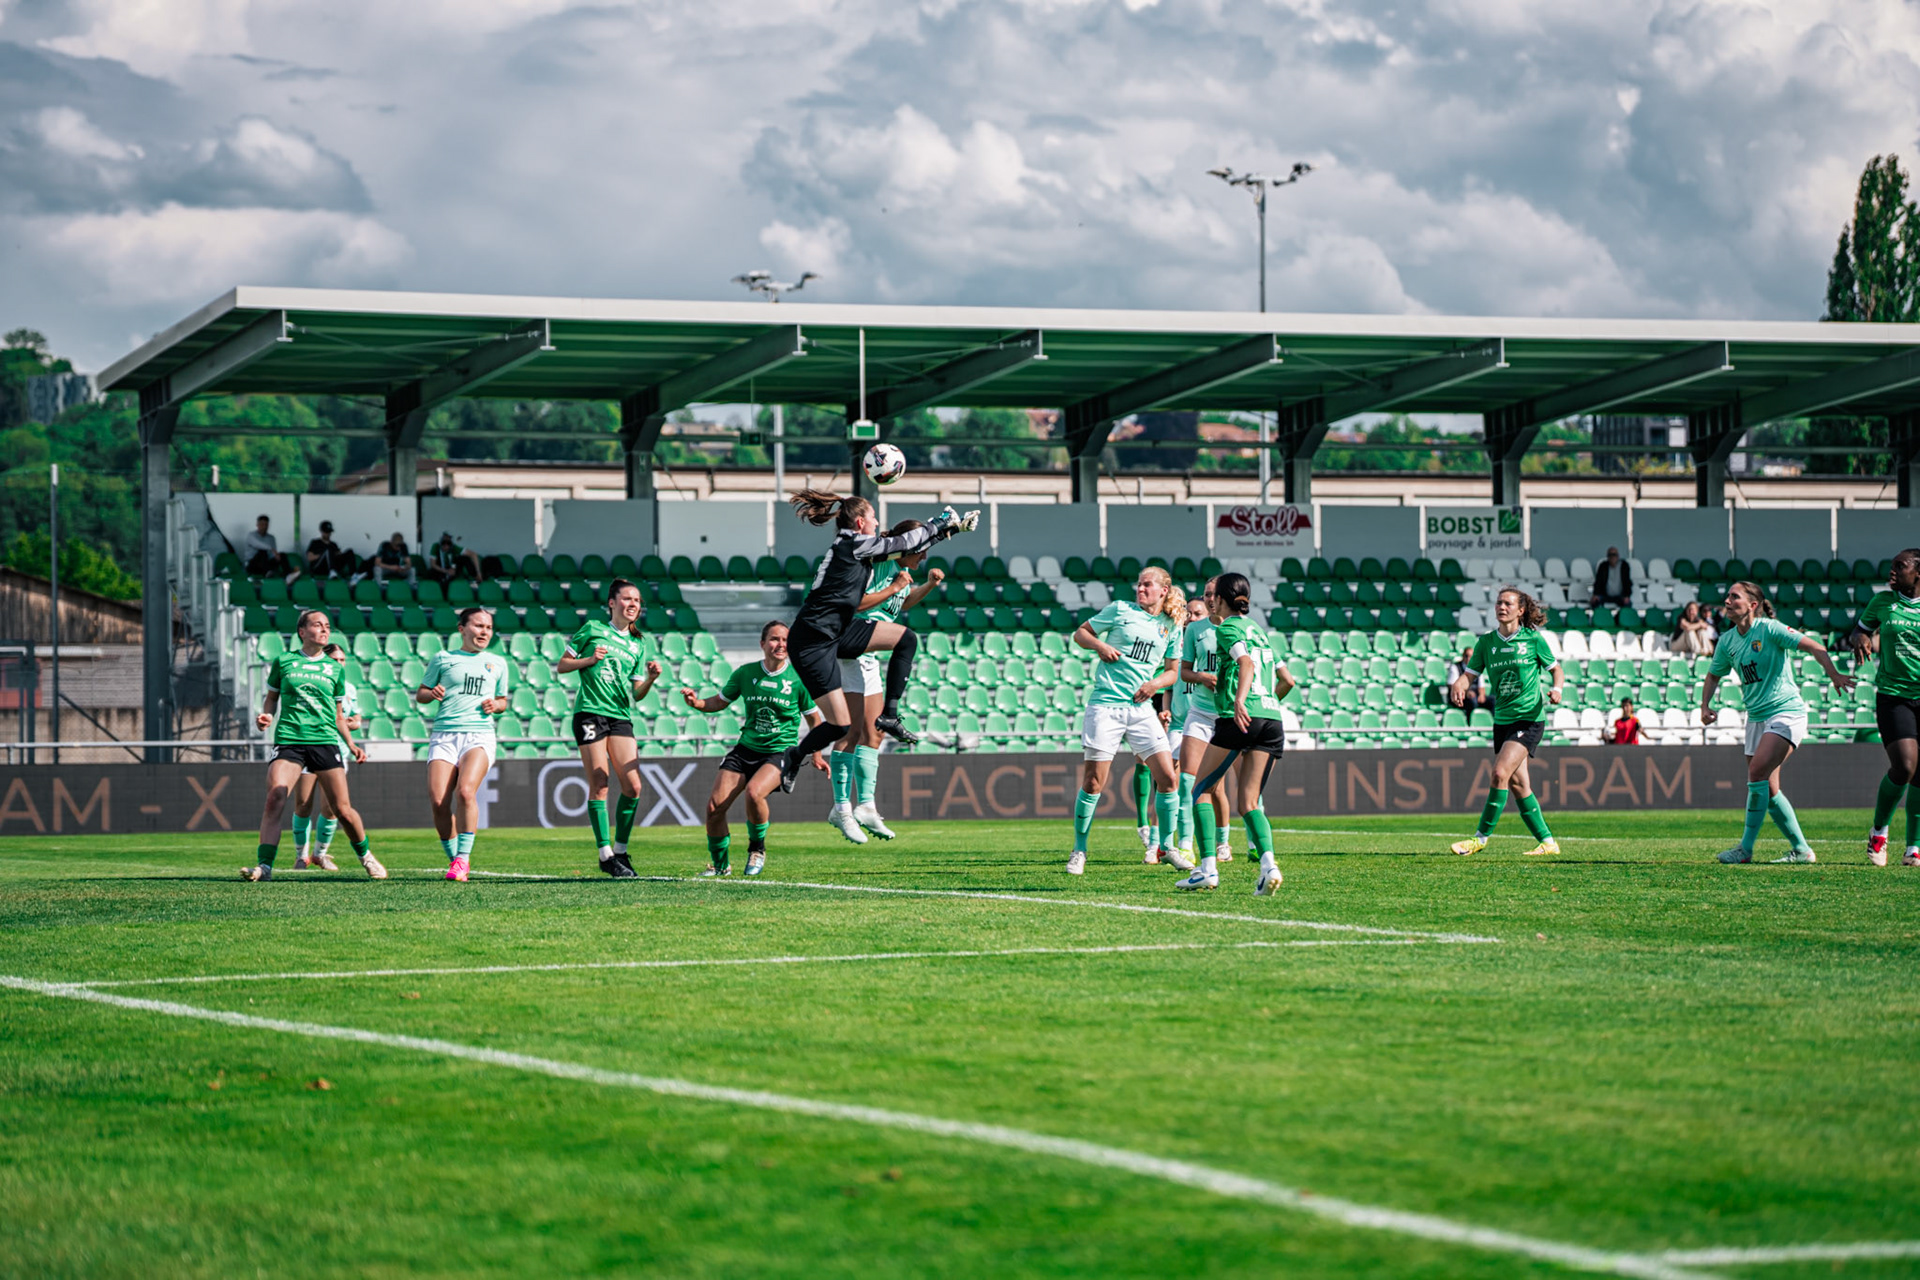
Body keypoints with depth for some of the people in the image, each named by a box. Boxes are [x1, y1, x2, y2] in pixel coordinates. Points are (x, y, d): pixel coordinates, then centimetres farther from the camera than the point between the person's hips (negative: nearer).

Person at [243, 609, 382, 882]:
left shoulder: (336, 668, 14)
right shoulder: (283, 661, 9)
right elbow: (271, 698, 18)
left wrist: (351, 744, 9)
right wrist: (265, 716, -3)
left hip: (325, 740, 1)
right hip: (288, 739, -1)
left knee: (342, 808, -1)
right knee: (275, 799, -19)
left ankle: (366, 855, 22)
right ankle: (264, 866, -21)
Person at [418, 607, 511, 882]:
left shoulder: (498, 664, 18)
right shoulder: (443, 659, 12)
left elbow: (503, 700, 28)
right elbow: (419, 694, 16)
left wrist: (495, 705, 5)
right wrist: (432, 694, -6)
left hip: (479, 735, 0)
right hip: (444, 735, 0)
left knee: (465, 792, -25)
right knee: (438, 801, -13)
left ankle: (463, 859, -17)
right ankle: (453, 858, 6)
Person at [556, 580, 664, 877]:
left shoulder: (639, 645, 18)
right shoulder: (593, 629, 6)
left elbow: (636, 693, 16)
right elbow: (561, 666, 8)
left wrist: (651, 677, -3)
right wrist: (590, 660, -8)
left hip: (621, 716, 4)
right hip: (590, 712, -4)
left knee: (632, 786, -6)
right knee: (599, 784, -8)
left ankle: (619, 850, 8)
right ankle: (606, 854, -3)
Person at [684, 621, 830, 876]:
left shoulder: (798, 678, -4)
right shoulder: (745, 673, 1)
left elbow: (813, 718, 9)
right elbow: (720, 702, 15)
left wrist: (816, 756, 9)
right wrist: (697, 702, -5)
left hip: (781, 752, -3)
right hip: (745, 748, 3)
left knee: (754, 791, -32)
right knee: (715, 805, -7)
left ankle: (757, 849, -4)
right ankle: (720, 864, 18)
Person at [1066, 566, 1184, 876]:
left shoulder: (1170, 627, 12)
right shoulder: (1120, 610, 4)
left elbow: (1173, 671, 18)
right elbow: (1080, 633, 10)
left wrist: (1156, 682, -3)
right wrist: (1100, 645, -10)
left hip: (1141, 707, 3)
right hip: (1105, 704, -3)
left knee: (1168, 778, -5)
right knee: (1093, 782, -4)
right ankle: (1079, 851, 10)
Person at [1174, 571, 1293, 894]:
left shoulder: (1227, 627, 3)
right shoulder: (1259, 630, 24)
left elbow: (1247, 664, -16)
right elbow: (1287, 680, 24)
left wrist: (1240, 700, -32)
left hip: (1239, 718, -6)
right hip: (1272, 720, 6)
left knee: (1201, 791, 6)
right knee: (1248, 801, 5)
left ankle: (1208, 868, -5)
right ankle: (1268, 864, -20)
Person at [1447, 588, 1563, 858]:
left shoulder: (1533, 639, -4)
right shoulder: (1487, 641, 5)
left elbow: (1557, 669, 8)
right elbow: (1469, 673, 4)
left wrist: (1557, 688, -12)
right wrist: (1458, 684, -19)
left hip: (1529, 717, -5)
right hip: (1502, 720, 5)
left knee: (1501, 773, -18)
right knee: (1517, 783, 4)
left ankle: (1482, 836, -10)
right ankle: (1547, 841, 15)